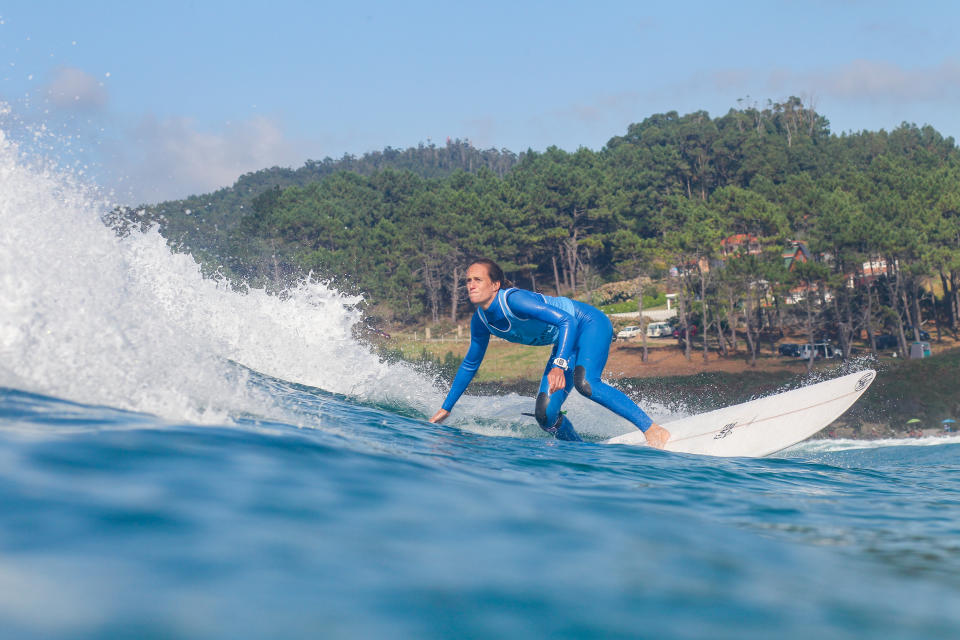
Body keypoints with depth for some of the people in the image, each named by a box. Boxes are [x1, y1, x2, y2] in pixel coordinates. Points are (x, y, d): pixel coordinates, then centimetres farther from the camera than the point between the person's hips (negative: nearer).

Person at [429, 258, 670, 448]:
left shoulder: (514, 299, -28)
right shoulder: (480, 321, -4)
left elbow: (566, 320, -35)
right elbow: (470, 364, 12)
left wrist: (559, 365, -48)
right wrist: (446, 408, 13)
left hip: (591, 324, -7)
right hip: (567, 343, 8)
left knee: (585, 383, -34)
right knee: (545, 415, -8)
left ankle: (653, 430, -28)